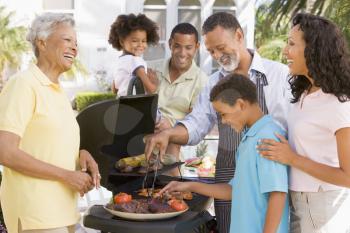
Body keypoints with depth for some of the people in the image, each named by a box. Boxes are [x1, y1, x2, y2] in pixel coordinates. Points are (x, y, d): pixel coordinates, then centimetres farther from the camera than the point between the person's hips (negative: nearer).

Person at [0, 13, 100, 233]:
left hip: (62, 210, 8)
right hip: (36, 214, -8)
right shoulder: (23, 83, -11)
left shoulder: (59, 91, 15)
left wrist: (81, 153, 3)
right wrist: (67, 175, -16)